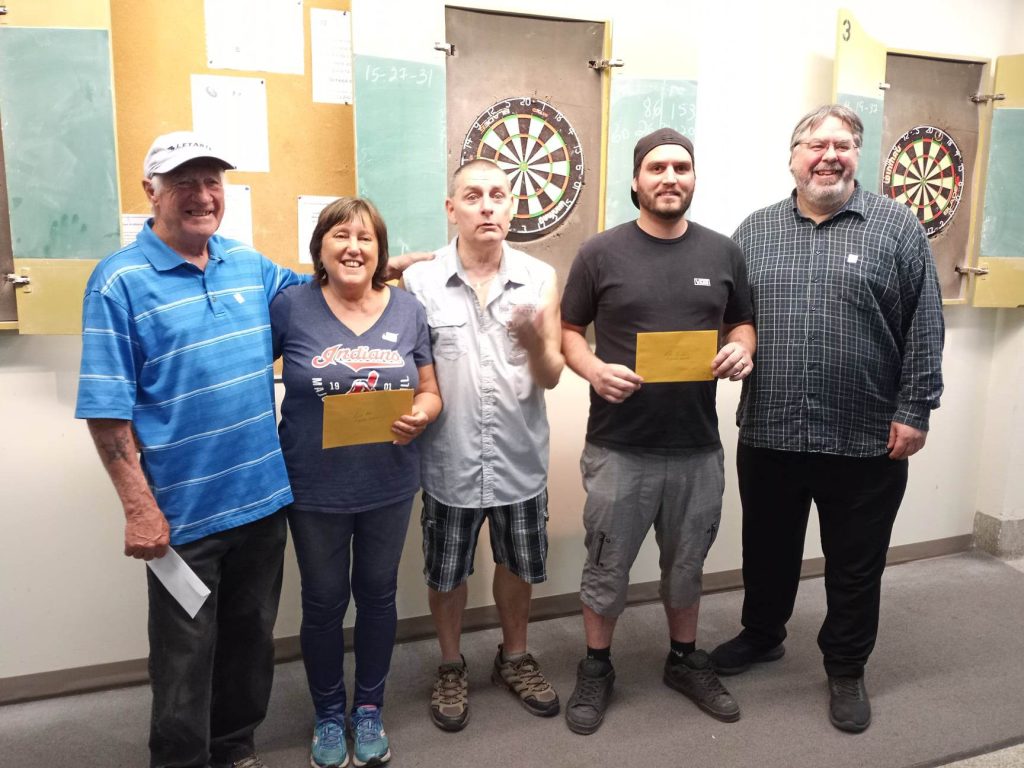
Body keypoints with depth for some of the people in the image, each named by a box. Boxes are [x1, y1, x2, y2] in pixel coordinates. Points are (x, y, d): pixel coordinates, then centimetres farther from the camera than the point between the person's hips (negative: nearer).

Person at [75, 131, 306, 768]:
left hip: (264, 498, 5)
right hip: (183, 512, -5)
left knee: (252, 641, 20)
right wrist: (140, 509, -14)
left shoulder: (252, 266, 5)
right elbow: (106, 410, -12)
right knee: (185, 658, 12)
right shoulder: (120, 281, -10)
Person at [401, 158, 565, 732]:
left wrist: (535, 339, -25)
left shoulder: (540, 279, -3)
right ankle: (452, 668, 40)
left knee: (518, 565, 19)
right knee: (447, 573, 15)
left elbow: (551, 377, -5)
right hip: (449, 459, -1)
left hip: (520, 457, 2)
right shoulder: (419, 281, -7)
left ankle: (515, 658, 43)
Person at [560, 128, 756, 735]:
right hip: (619, 448, -2)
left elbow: (742, 323, 16)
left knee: (687, 565, 20)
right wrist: (595, 369, -18)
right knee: (607, 569, 11)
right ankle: (597, 670, 32)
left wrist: (742, 349, -7)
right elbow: (568, 331, 2)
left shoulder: (723, 252, 5)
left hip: (699, 446, 3)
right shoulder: (601, 252, -3)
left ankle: (685, 660, 42)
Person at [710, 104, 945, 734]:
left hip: (866, 440, -2)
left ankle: (847, 669, 34)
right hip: (768, 434, 2)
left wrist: (914, 410, -7)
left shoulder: (897, 227, -1)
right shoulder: (755, 231, 7)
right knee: (768, 550, 19)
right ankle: (762, 635, 43)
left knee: (855, 565, 13)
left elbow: (924, 327, -3)